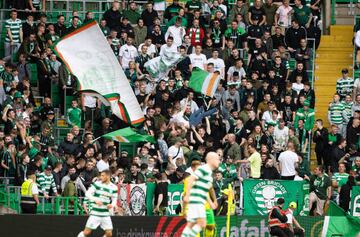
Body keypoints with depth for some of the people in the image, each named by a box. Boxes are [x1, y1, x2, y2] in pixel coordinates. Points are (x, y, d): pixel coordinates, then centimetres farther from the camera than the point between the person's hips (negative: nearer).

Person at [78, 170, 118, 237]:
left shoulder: (114, 187, 3)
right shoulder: (97, 184, -5)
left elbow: (114, 199, 11)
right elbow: (88, 193, -9)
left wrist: (112, 205, -13)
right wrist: (96, 200, -27)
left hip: (106, 213, 3)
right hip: (95, 213, -3)